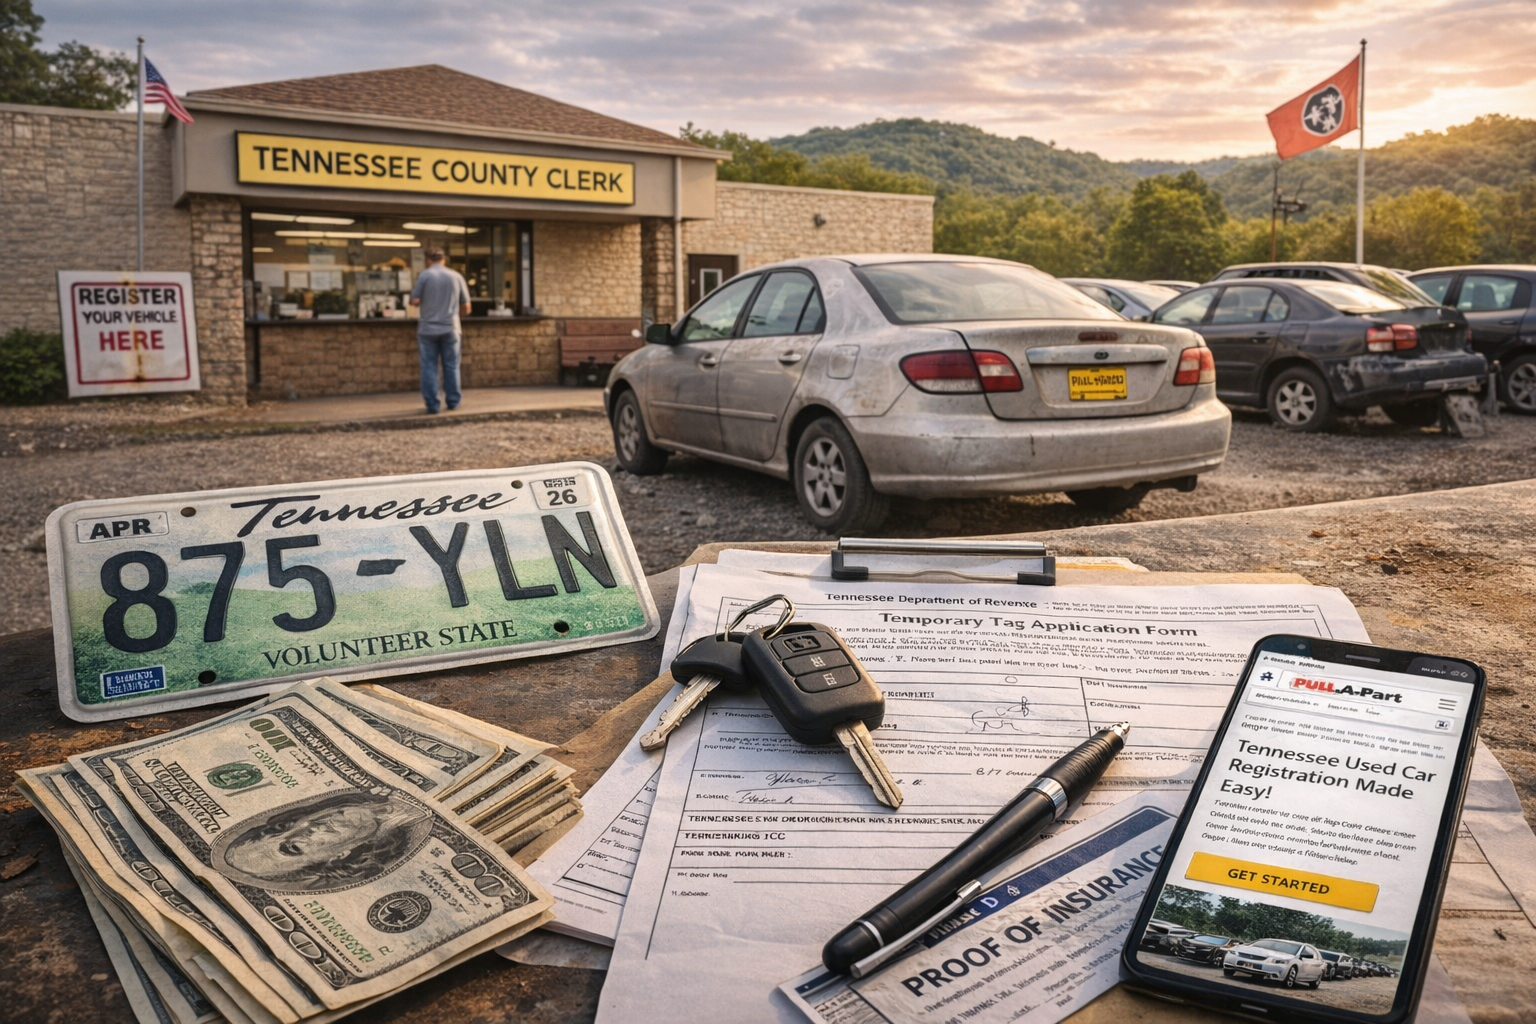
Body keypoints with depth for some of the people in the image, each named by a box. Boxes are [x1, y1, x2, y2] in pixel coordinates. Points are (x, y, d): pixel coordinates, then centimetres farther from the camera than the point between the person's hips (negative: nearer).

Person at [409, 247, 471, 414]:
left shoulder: (424, 275, -3)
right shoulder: (456, 276, 4)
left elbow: (415, 301, -8)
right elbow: (466, 308, 7)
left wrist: (415, 300, 15)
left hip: (428, 329, -1)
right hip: (451, 329, 2)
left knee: (429, 367, 3)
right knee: (451, 367, 9)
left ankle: (432, 405, 2)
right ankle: (453, 403, 13)